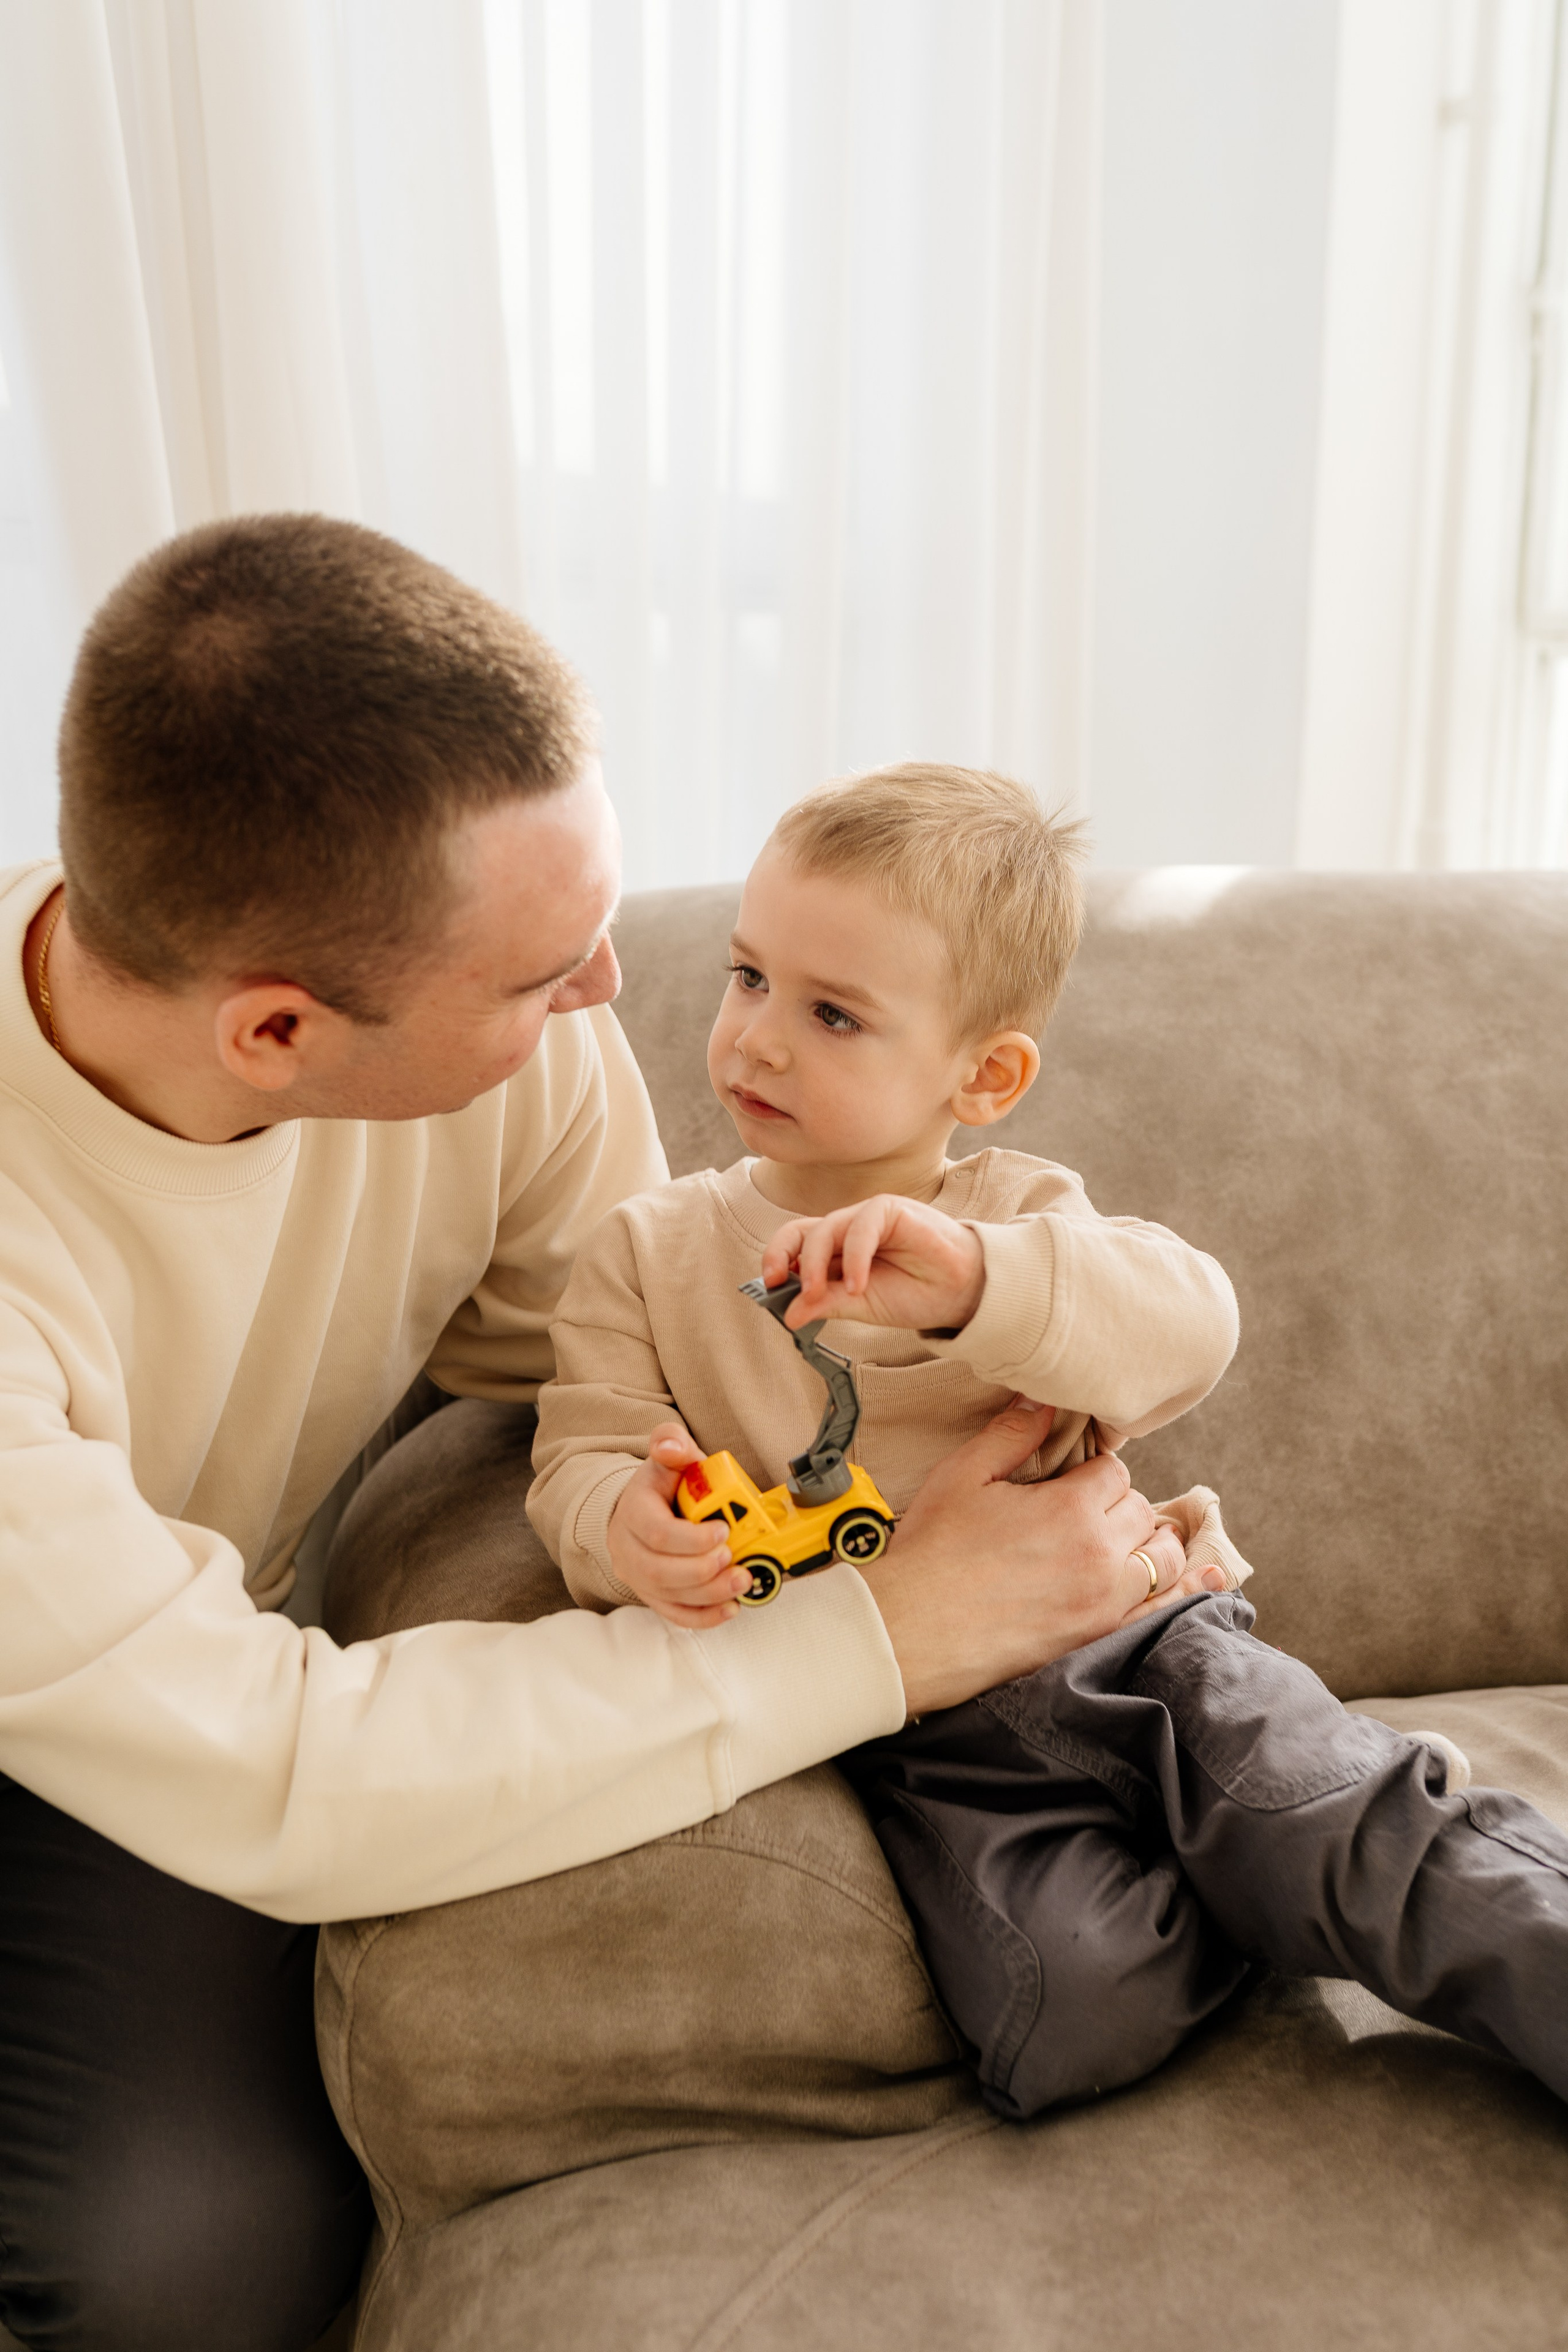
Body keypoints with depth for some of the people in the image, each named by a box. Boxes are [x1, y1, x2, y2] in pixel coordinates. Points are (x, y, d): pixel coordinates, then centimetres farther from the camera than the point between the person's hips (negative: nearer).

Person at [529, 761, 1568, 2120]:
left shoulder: (1022, 1215, 2)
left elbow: (1190, 1325, -17)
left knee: (1336, 1824, -28)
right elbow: (585, 1454, 1)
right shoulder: (649, 1253, 7)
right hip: (924, 1736, 1)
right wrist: (626, 1528, -25)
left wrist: (970, 1278, -36)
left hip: (1124, 1641, 0)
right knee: (1070, 2008, -23)